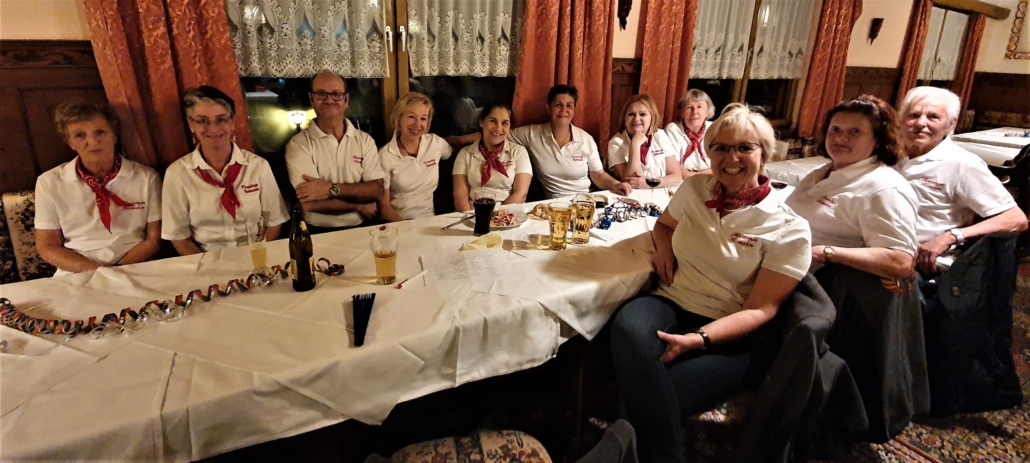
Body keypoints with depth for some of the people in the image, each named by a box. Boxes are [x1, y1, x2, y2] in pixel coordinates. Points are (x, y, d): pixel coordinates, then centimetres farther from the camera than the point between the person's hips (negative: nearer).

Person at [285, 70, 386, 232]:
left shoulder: (364, 140, 7)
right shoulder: (298, 144, -2)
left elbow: (377, 190, -3)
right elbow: (310, 202, -11)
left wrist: (331, 189, -13)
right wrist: (359, 206, -5)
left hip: (363, 229, 3)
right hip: (320, 233, -3)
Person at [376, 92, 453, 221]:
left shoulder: (435, 143, 2)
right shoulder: (385, 155, -7)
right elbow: (384, 206, -6)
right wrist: (406, 226, -23)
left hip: (428, 220, 3)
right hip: (398, 223, -3)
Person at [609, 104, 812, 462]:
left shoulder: (789, 229, -5)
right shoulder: (695, 188, 7)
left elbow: (759, 310, -9)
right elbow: (664, 224, 28)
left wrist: (698, 338, -24)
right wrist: (664, 246, 2)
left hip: (730, 334, -4)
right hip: (671, 303, 4)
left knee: (653, 399, -33)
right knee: (628, 327, -35)